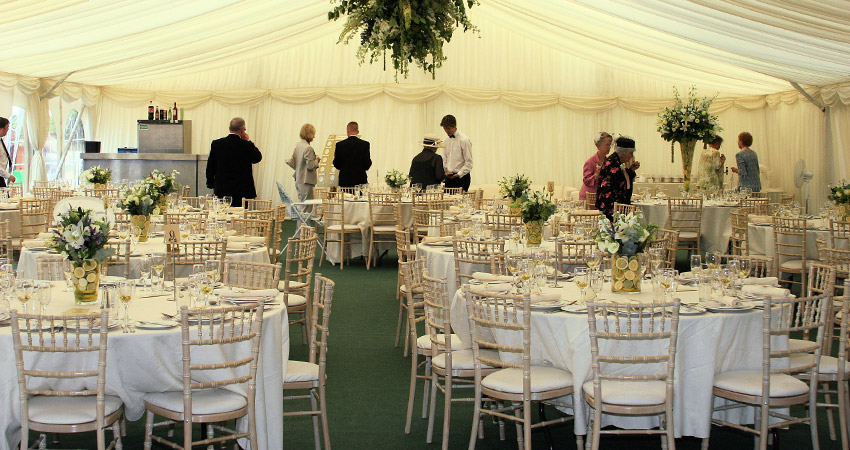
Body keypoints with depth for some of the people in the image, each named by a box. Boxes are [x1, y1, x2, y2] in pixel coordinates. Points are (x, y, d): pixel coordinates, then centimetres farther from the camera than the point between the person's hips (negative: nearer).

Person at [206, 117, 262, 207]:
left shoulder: (216, 144, 0)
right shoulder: (247, 145, -11)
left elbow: (210, 166, 5)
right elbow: (258, 158, 6)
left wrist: (210, 183, 16)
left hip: (222, 190, 3)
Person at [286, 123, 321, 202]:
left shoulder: (297, 146, 7)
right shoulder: (308, 148, -19)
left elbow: (290, 162, 10)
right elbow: (310, 166, -19)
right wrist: (317, 160, -2)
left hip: (298, 180, 9)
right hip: (306, 181, -9)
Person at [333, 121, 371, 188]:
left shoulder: (339, 144, -1)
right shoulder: (365, 144, -4)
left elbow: (336, 165, 3)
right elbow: (367, 165, -6)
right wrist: (369, 161, 15)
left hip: (344, 182, 1)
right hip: (360, 180, -1)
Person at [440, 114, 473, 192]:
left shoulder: (464, 140, -9)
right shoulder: (447, 141, 13)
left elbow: (469, 163, -11)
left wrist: (458, 174, -20)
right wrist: (447, 170, 2)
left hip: (461, 177, -6)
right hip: (449, 177, 6)